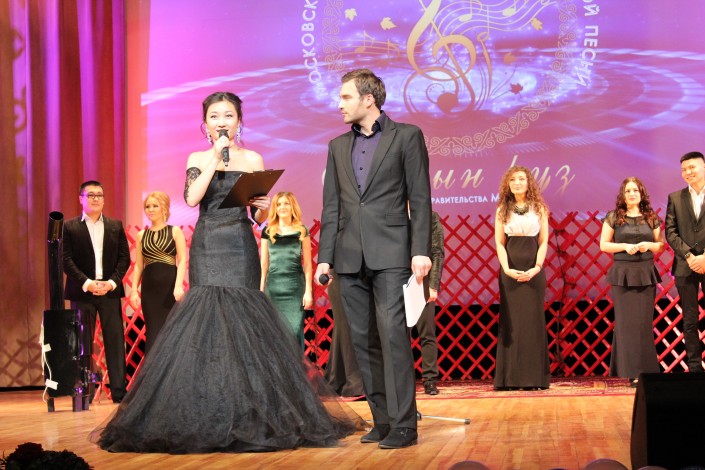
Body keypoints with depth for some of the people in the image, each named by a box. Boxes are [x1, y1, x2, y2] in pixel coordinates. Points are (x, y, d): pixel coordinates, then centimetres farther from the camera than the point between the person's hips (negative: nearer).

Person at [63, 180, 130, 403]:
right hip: (82, 292, -2)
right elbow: (66, 260, -3)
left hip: (110, 290, 2)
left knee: (115, 341, -1)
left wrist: (112, 282, -8)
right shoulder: (69, 227, 4)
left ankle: (119, 391, 0)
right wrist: (87, 283, -14)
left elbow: (124, 257, 7)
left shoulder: (116, 226, 12)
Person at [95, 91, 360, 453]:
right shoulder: (198, 159, 9)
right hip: (206, 248, 1)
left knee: (240, 322, -6)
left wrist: (262, 206, -15)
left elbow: (260, 217, 7)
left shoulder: (253, 159, 7)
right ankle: (209, 419, 0)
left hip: (240, 249, -1)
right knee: (206, 321, -4)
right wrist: (215, 158, -10)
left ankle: (246, 419, 1)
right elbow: (192, 198, -9)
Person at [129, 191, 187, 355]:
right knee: (153, 333, 2)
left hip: (170, 285, -2)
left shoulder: (175, 231, 3)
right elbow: (138, 265, 12)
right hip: (150, 287, 3)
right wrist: (134, 290, 3)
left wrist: (179, 285, -17)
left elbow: (182, 261, -4)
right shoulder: (141, 235, 12)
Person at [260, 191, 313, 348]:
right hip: (274, 285, 1)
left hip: (295, 285, -1)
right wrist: (261, 290, 6)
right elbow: (264, 263, 11)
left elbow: (307, 264, 5)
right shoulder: (268, 232, 10)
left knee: (295, 329, -7)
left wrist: (308, 290, -2)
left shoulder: (302, 231, 6)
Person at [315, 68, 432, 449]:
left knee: (392, 335, -13)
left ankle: (403, 424, -11)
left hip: (390, 254, -5)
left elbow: (420, 198, -2)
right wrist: (324, 257, 8)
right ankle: (382, 419, 12)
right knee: (363, 341, 5)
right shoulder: (338, 146, 17)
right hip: (350, 259, 5)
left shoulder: (406, 136, 3)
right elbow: (331, 207, 16)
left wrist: (421, 251, -10)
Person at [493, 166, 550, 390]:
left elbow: (544, 241, 2)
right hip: (510, 269, 0)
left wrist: (537, 268, -13)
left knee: (533, 319, 0)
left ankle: (534, 377, 1)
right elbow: (499, 242, 2)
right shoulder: (502, 210, 8)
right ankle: (510, 377, 1)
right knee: (511, 320, 0)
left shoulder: (539, 208, 6)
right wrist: (507, 269, -13)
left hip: (533, 269, 0)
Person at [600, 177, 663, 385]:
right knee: (627, 321, -4)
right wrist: (625, 246, -13)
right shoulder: (613, 217, 2)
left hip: (646, 274, 2)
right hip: (622, 273, -2)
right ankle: (633, 372, -3)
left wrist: (648, 245, -9)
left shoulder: (651, 218, 8)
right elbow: (603, 245, 1)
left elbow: (661, 245, 11)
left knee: (644, 321, 1)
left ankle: (645, 370, 8)